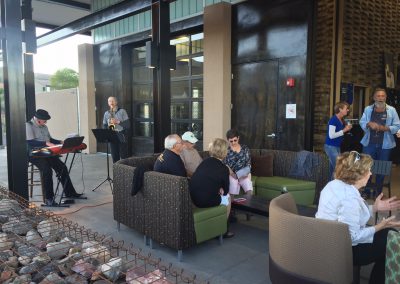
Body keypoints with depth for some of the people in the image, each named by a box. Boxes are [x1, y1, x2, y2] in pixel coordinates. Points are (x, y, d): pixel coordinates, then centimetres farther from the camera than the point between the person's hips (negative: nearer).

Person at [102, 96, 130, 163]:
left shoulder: (122, 111, -1)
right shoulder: (106, 113, 10)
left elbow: (128, 125, -6)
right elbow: (104, 126, 13)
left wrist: (118, 122, -18)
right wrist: (109, 126, -9)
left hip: (121, 137, -3)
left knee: (124, 157, -2)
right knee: (115, 158, 7)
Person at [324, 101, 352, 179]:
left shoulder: (341, 120, 9)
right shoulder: (333, 120, -16)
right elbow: (331, 135, -22)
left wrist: (346, 129, 4)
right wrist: (344, 130, -18)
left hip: (337, 146, 9)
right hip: (330, 146, -9)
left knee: (333, 168, 13)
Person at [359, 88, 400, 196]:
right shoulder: (368, 109, 5)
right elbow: (362, 122, 0)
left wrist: (385, 128, -17)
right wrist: (369, 124, -20)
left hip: (384, 145, -1)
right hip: (369, 144, 1)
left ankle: (378, 192, 24)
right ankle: (366, 190, 21)